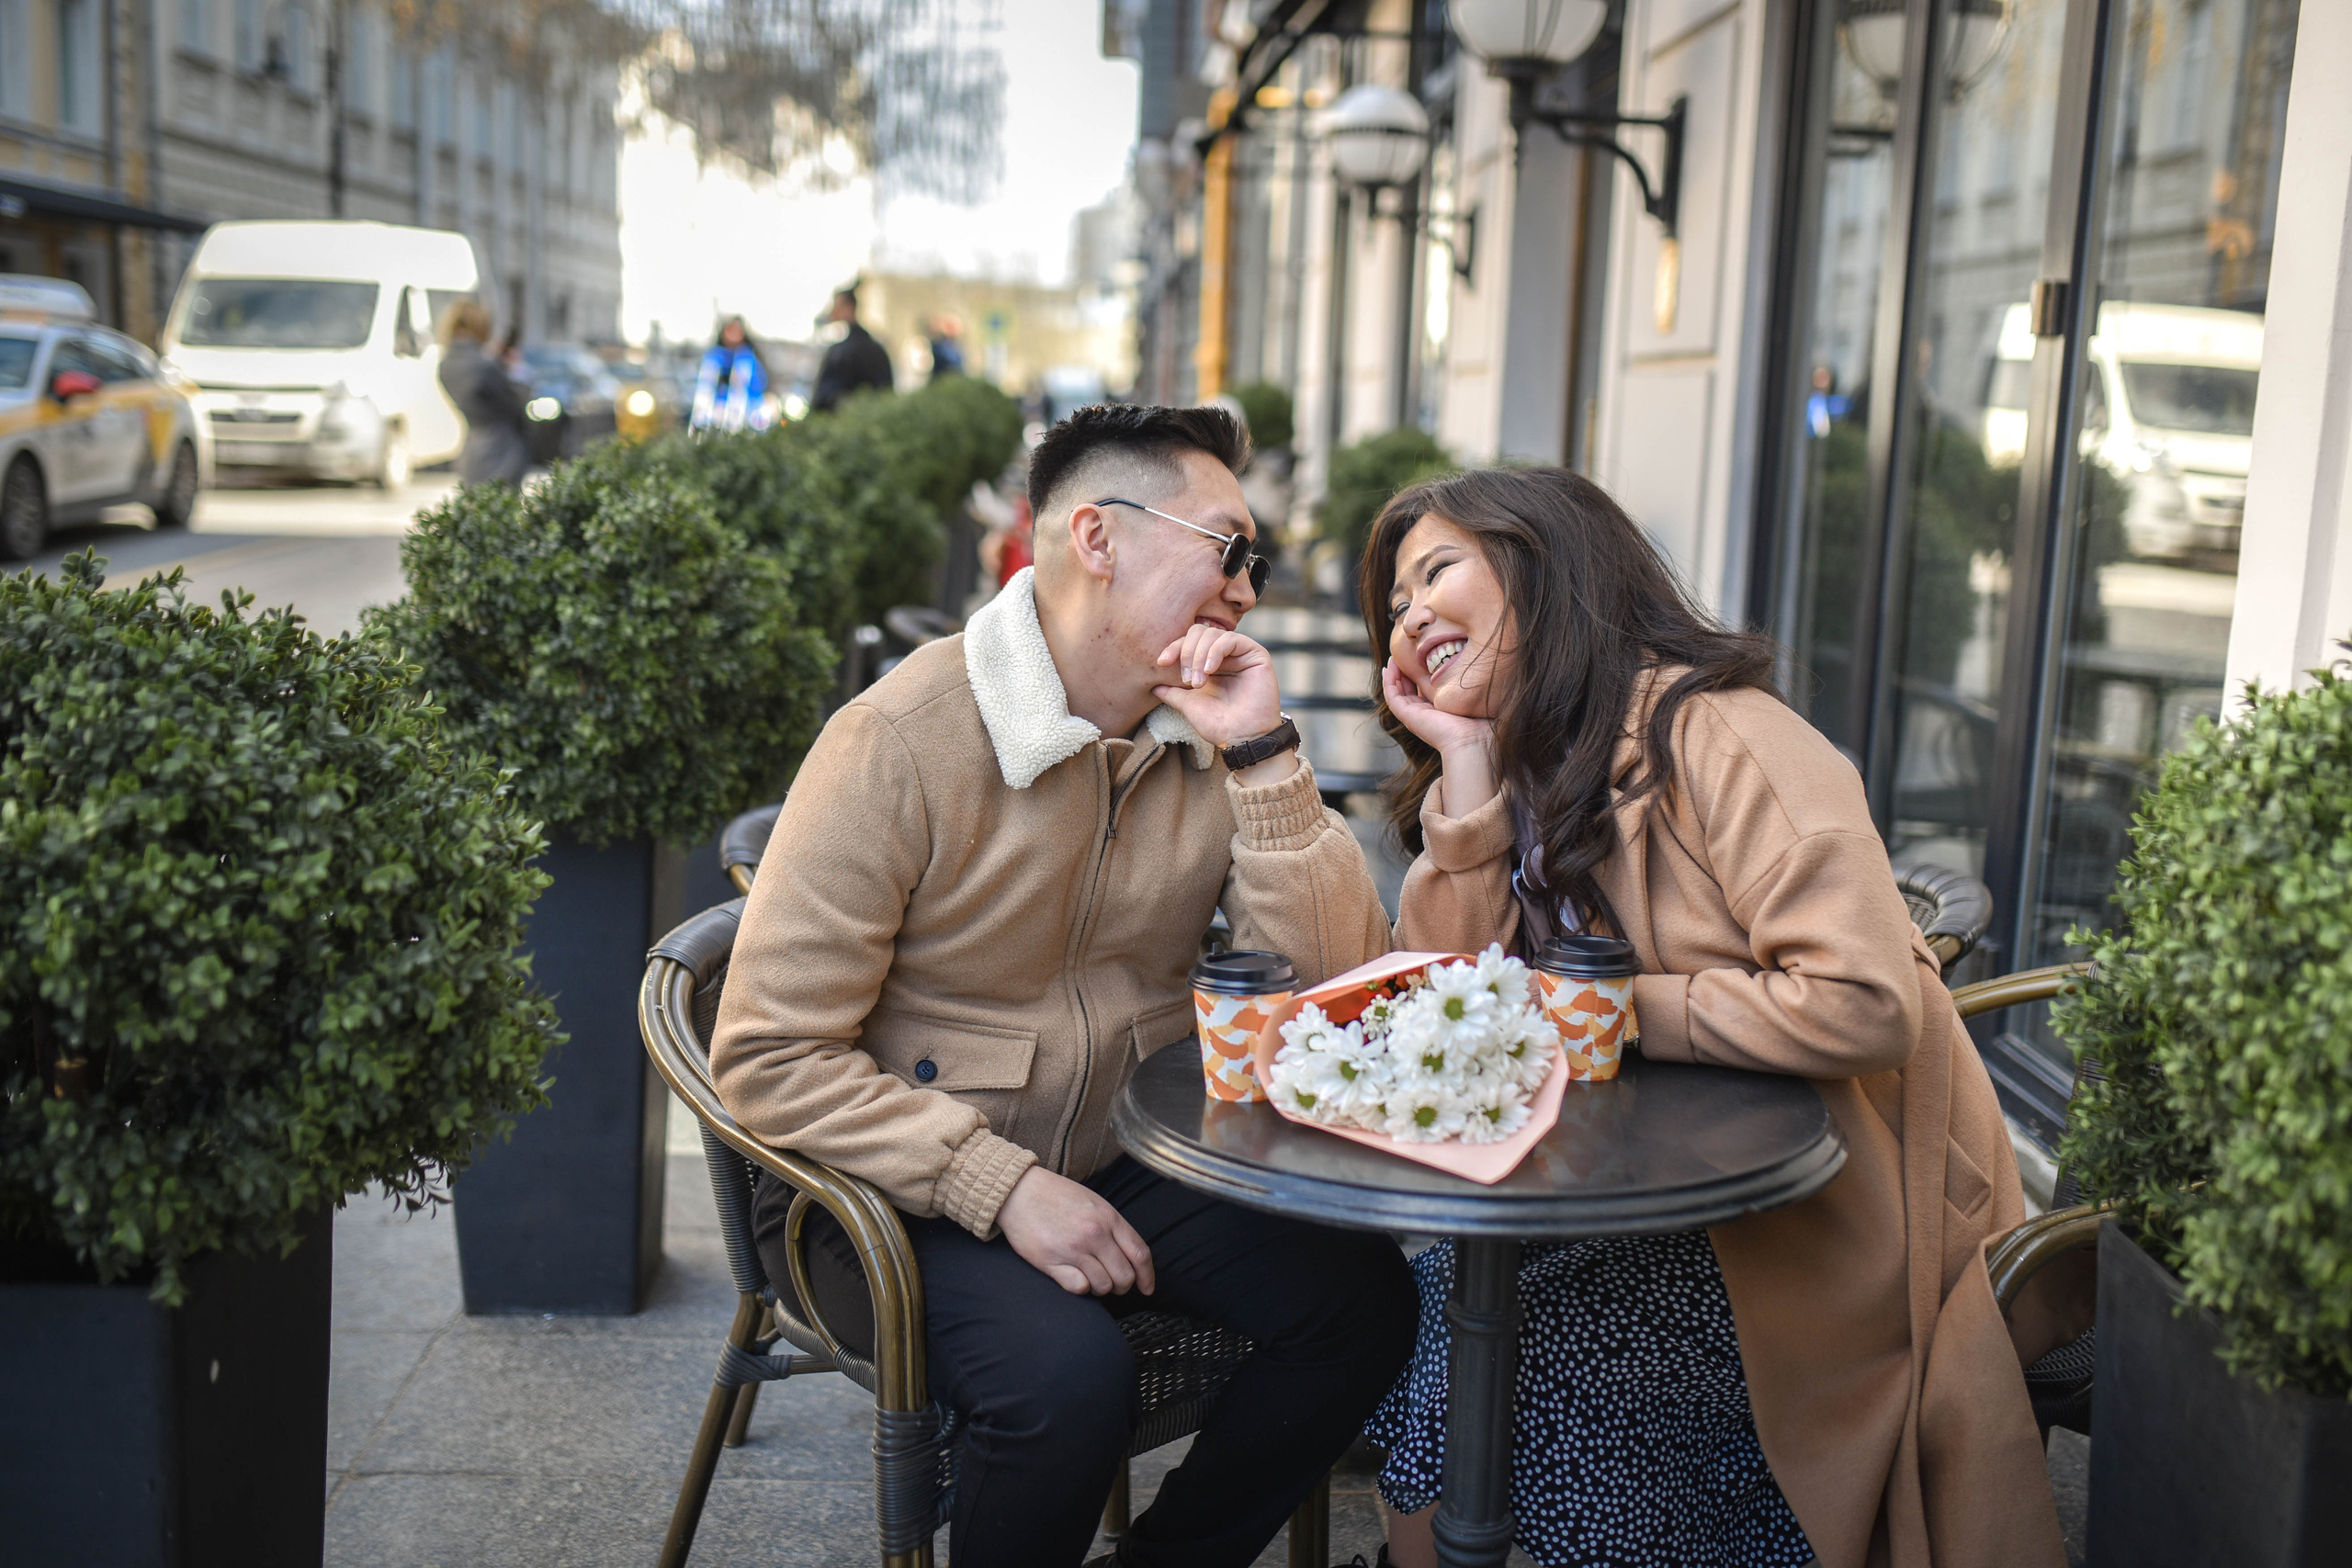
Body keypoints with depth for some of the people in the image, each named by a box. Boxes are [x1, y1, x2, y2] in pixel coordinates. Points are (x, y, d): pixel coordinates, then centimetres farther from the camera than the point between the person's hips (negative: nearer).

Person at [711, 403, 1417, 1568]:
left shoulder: (1216, 731, 0)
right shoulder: (903, 740, -18)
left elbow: (1340, 983, -9)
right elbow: (771, 1059, -18)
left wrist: (1262, 758, -18)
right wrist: (1005, 1186, -24)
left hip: (1129, 1159, 6)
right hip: (905, 1188, -5)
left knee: (1364, 1296, -13)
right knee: (1068, 1370, -31)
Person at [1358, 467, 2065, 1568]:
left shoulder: (1708, 736, -16)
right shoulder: (1515, 778, 9)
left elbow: (1863, 1003, -25)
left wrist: (1620, 1013, -16)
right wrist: (1468, 774, -8)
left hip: (1826, 1218, -6)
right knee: (1408, 1307, -11)